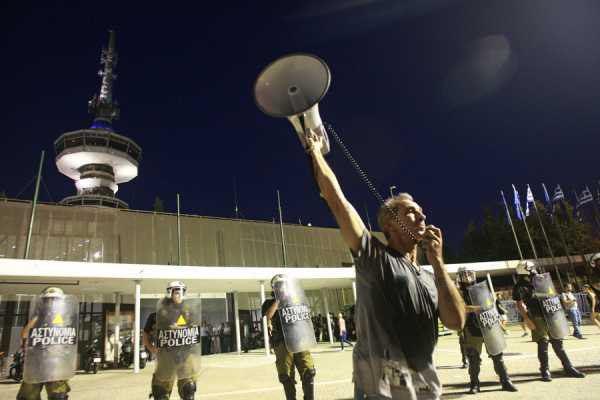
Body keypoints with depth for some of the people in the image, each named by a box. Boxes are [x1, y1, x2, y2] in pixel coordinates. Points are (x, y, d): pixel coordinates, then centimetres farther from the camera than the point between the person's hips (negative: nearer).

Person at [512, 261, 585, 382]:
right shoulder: (519, 287, -8)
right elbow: (520, 305, -13)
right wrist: (527, 320, -20)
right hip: (537, 318, -6)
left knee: (557, 342, 11)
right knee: (543, 343, -3)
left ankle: (569, 368, 20)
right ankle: (545, 371, 8)